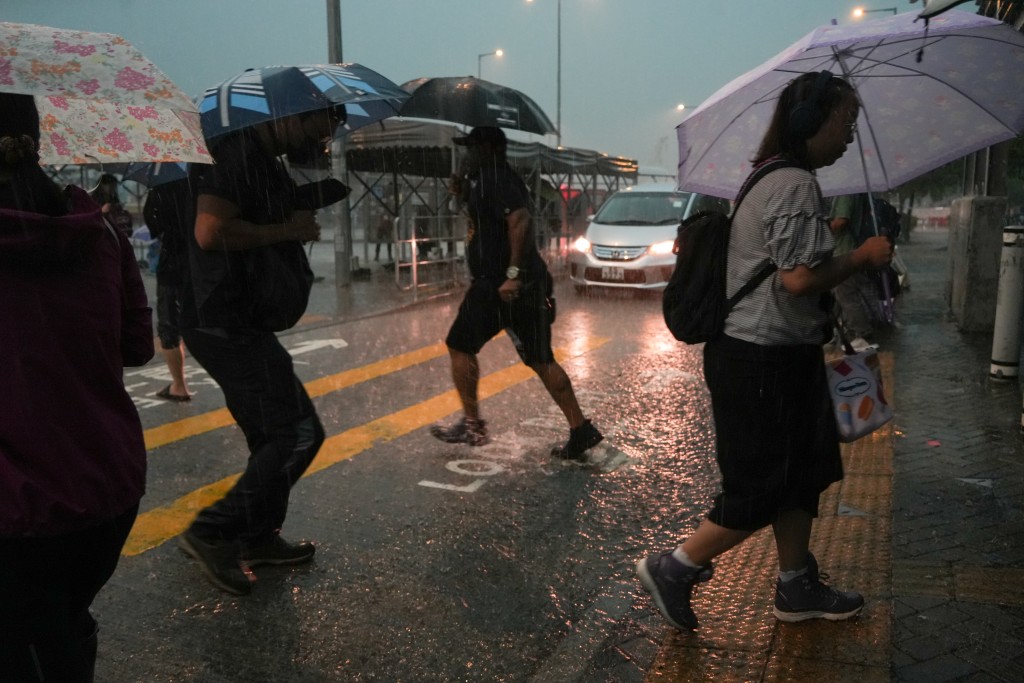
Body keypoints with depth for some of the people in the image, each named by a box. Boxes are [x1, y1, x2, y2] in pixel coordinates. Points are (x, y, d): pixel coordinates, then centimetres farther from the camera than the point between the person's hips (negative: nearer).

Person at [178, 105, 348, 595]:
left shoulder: (267, 163, 16)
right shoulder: (236, 152, -15)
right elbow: (210, 231, -26)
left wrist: (302, 219, 5)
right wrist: (289, 229, -16)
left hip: (238, 322, 10)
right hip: (225, 324, -10)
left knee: (272, 436, 17)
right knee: (299, 433, -9)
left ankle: (259, 537, 30)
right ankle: (211, 533, 2)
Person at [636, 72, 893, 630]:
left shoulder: (772, 178, 17)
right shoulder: (795, 184, -17)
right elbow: (799, 277, -24)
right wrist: (863, 257, -10)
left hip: (783, 356, 11)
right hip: (764, 360, -11)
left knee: (803, 475, 19)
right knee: (762, 490, 0)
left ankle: (797, 588, 33)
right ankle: (672, 569, 14)